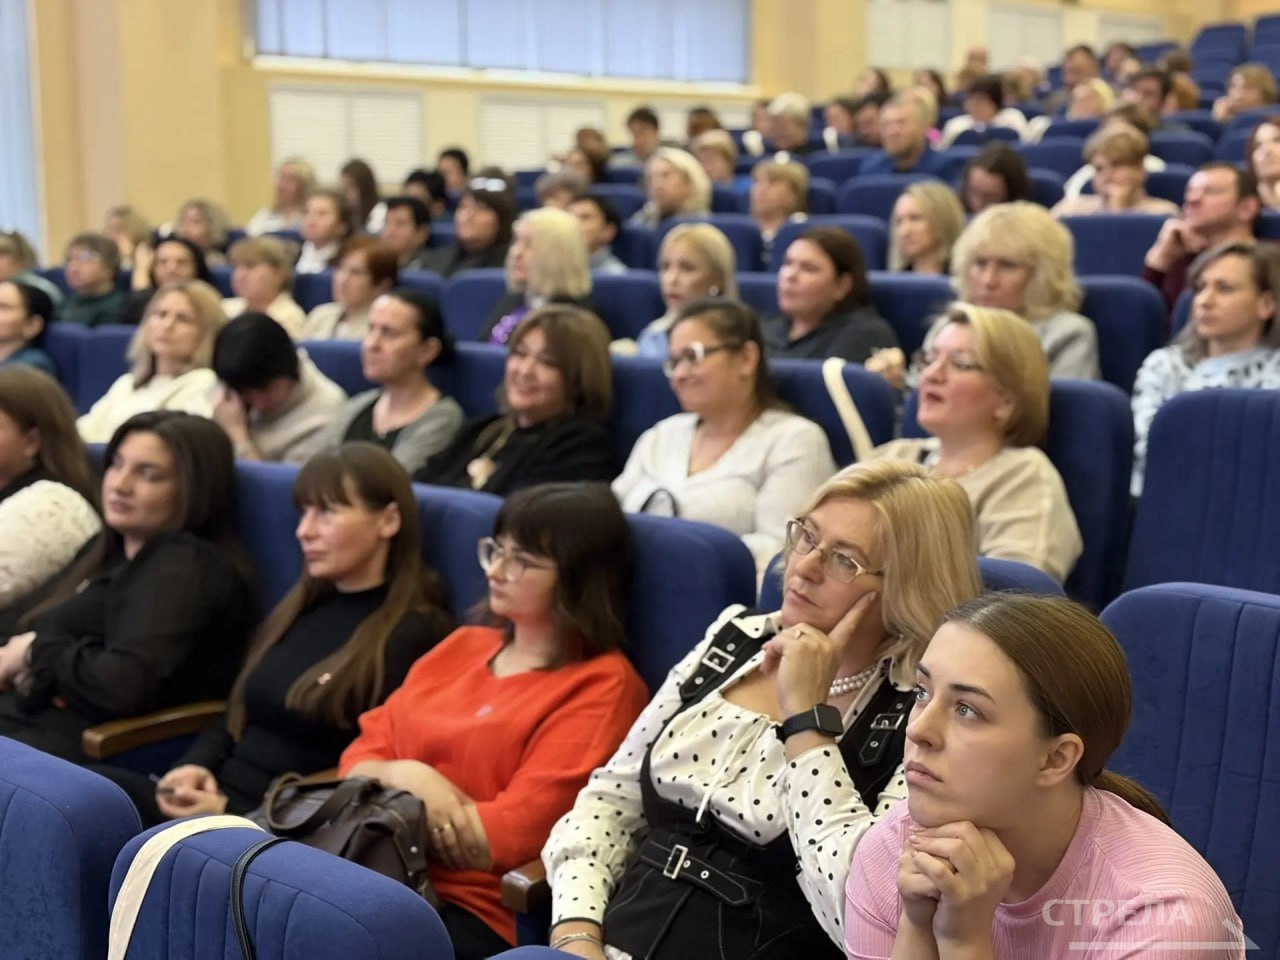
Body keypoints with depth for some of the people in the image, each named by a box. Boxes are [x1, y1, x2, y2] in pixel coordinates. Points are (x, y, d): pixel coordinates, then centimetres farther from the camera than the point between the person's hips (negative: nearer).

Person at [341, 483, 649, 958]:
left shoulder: (601, 685, -4)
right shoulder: (462, 645, 18)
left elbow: (513, 831, -10)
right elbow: (360, 758, 15)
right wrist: (404, 776, -7)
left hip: (474, 911, -6)